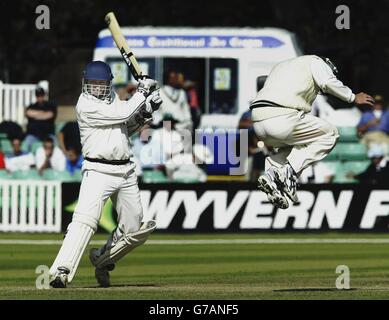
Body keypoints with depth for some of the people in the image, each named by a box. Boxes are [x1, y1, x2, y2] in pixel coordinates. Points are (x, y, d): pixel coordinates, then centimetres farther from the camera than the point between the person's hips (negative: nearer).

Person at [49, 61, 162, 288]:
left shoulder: (112, 97, 13)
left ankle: (102, 260, 31)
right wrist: (142, 92, -5)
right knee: (85, 218, -26)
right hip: (99, 171, -7)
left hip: (125, 172, 7)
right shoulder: (86, 105, -12)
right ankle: (61, 272, -32)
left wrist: (146, 112, 4)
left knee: (135, 230, 9)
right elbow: (122, 114, -17)